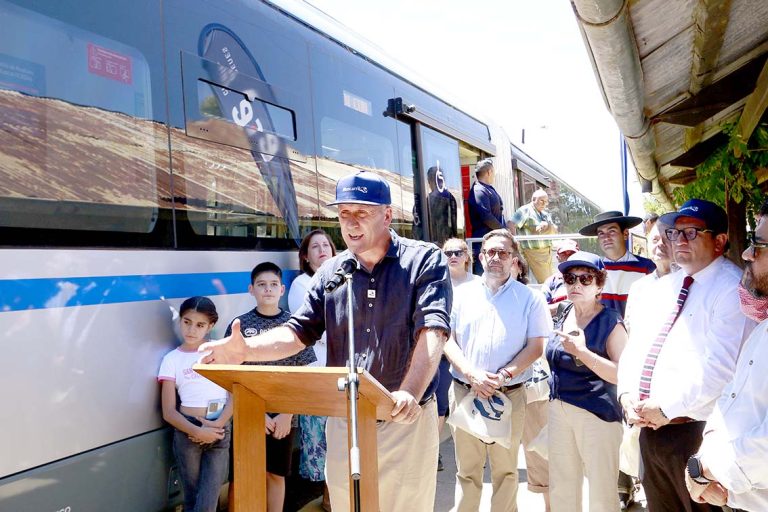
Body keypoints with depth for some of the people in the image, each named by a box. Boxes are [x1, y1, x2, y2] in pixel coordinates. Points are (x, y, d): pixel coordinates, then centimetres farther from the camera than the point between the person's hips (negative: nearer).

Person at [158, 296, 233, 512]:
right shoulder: (172, 359, 2)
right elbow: (169, 412, -2)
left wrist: (218, 425, -14)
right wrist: (198, 431, -15)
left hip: (220, 430, 0)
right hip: (188, 432, 0)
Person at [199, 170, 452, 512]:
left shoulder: (424, 260, -6)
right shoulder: (330, 273, 7)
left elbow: (433, 331, -18)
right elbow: (298, 332, 5)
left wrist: (409, 393, -34)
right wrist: (247, 349, -14)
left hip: (406, 420, -3)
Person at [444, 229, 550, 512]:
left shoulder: (529, 298, 1)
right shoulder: (462, 293, 6)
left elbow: (535, 347, -3)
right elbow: (448, 340, 2)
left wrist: (503, 376, -16)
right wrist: (472, 374, -14)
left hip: (509, 395, -1)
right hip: (463, 392, 1)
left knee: (505, 469, 12)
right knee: (466, 468, 13)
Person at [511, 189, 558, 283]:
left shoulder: (545, 214, 18)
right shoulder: (525, 210, -6)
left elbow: (555, 230, 10)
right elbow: (512, 225, -18)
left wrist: (548, 225, -12)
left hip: (548, 251, 8)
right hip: (534, 252, -8)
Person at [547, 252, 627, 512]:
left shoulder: (610, 322, -10)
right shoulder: (562, 318, 8)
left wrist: (582, 351, -24)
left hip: (597, 414, -6)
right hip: (559, 410, 7)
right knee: (561, 489, 16)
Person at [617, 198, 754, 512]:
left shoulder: (732, 288, -11)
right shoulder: (662, 287, 13)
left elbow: (719, 367, -20)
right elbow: (634, 347, 14)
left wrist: (667, 408, -17)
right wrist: (627, 393, -2)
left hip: (697, 431, -7)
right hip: (650, 427, 7)